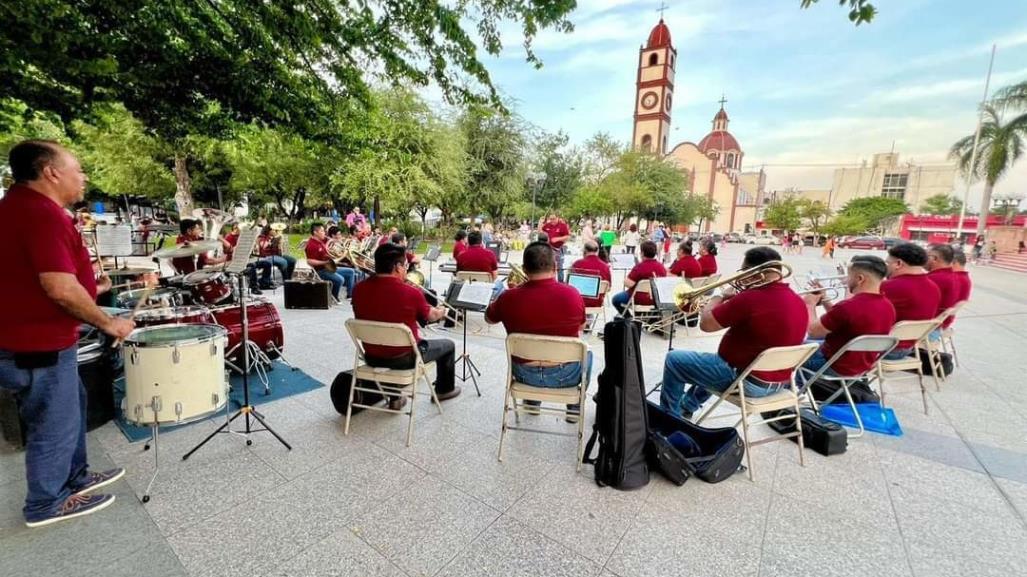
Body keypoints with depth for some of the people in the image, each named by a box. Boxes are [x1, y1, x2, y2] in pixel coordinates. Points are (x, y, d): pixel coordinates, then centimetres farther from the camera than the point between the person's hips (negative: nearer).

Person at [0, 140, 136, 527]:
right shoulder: (41, 213, -23)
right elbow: (60, 288, -28)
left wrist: (88, 288, 16)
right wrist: (108, 323, -16)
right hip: (38, 345, -10)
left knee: (70, 406, 23)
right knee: (55, 425, 7)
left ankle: (75, 477, 39)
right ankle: (46, 504, 25)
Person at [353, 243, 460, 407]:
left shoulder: (359, 289, -9)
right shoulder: (411, 293, -22)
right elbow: (430, 316, -2)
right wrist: (441, 312, 22)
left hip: (372, 357, 5)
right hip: (403, 358, -5)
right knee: (447, 345, 18)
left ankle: (394, 397, 40)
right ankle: (444, 390, 39)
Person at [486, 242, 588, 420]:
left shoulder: (509, 297, -19)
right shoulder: (572, 294, -18)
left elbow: (489, 318, 5)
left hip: (524, 374, 1)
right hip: (565, 374, -1)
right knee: (586, 353, 32)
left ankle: (531, 401, 47)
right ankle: (575, 407, 33)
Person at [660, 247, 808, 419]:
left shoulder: (750, 299, -26)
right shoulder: (799, 301, 1)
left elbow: (705, 323, -17)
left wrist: (721, 297, -1)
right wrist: (733, 300, 8)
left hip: (746, 381, -9)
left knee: (674, 359, 6)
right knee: (713, 361, 35)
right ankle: (685, 408, 45)